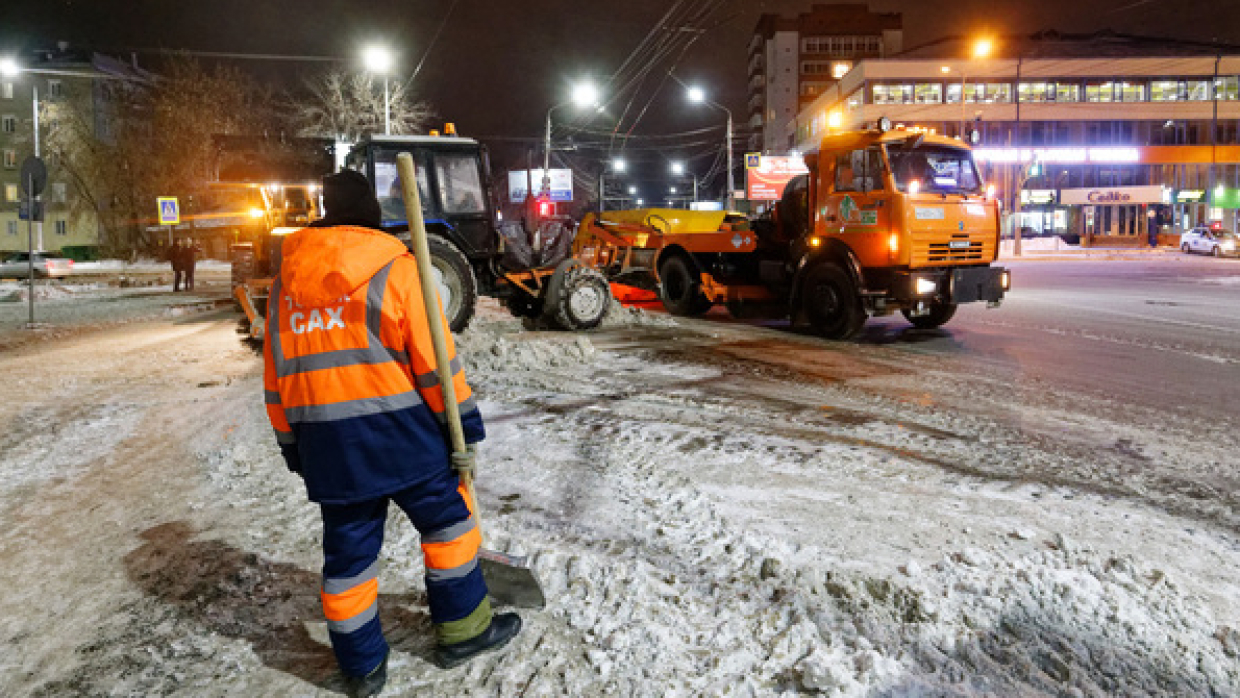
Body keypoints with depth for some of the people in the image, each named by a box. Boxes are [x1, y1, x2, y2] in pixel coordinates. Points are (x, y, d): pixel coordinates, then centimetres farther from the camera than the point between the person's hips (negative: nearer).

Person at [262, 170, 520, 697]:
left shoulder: (286, 278, 10)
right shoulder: (395, 267, -6)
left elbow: (276, 374, 12)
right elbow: (434, 359, -10)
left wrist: (293, 445, 20)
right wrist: (465, 424, -4)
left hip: (323, 444, 5)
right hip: (399, 433, -4)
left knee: (348, 548, 14)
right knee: (448, 521, 14)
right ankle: (462, 630, 24)